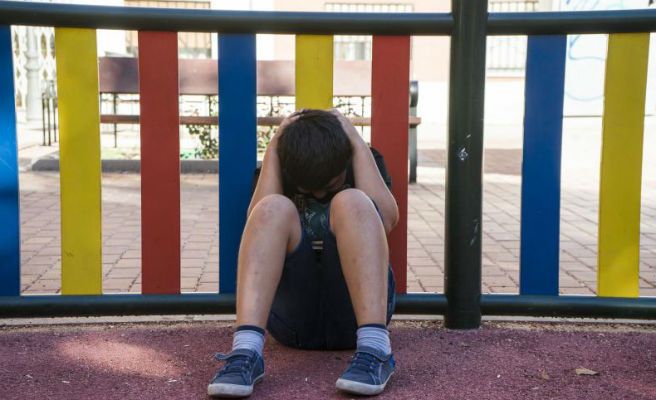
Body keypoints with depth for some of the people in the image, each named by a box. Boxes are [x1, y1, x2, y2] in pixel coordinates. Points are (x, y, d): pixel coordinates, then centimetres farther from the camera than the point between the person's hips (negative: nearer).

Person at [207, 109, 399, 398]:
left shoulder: (364, 162, 11)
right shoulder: (277, 171, 12)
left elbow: (386, 219, -9)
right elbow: (260, 220, -9)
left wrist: (358, 145, -6)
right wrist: (272, 150, -7)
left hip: (353, 310, 0)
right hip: (292, 313, 1)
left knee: (351, 202, -25)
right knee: (275, 208, -24)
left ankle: (375, 349, -41)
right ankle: (246, 351, -43)